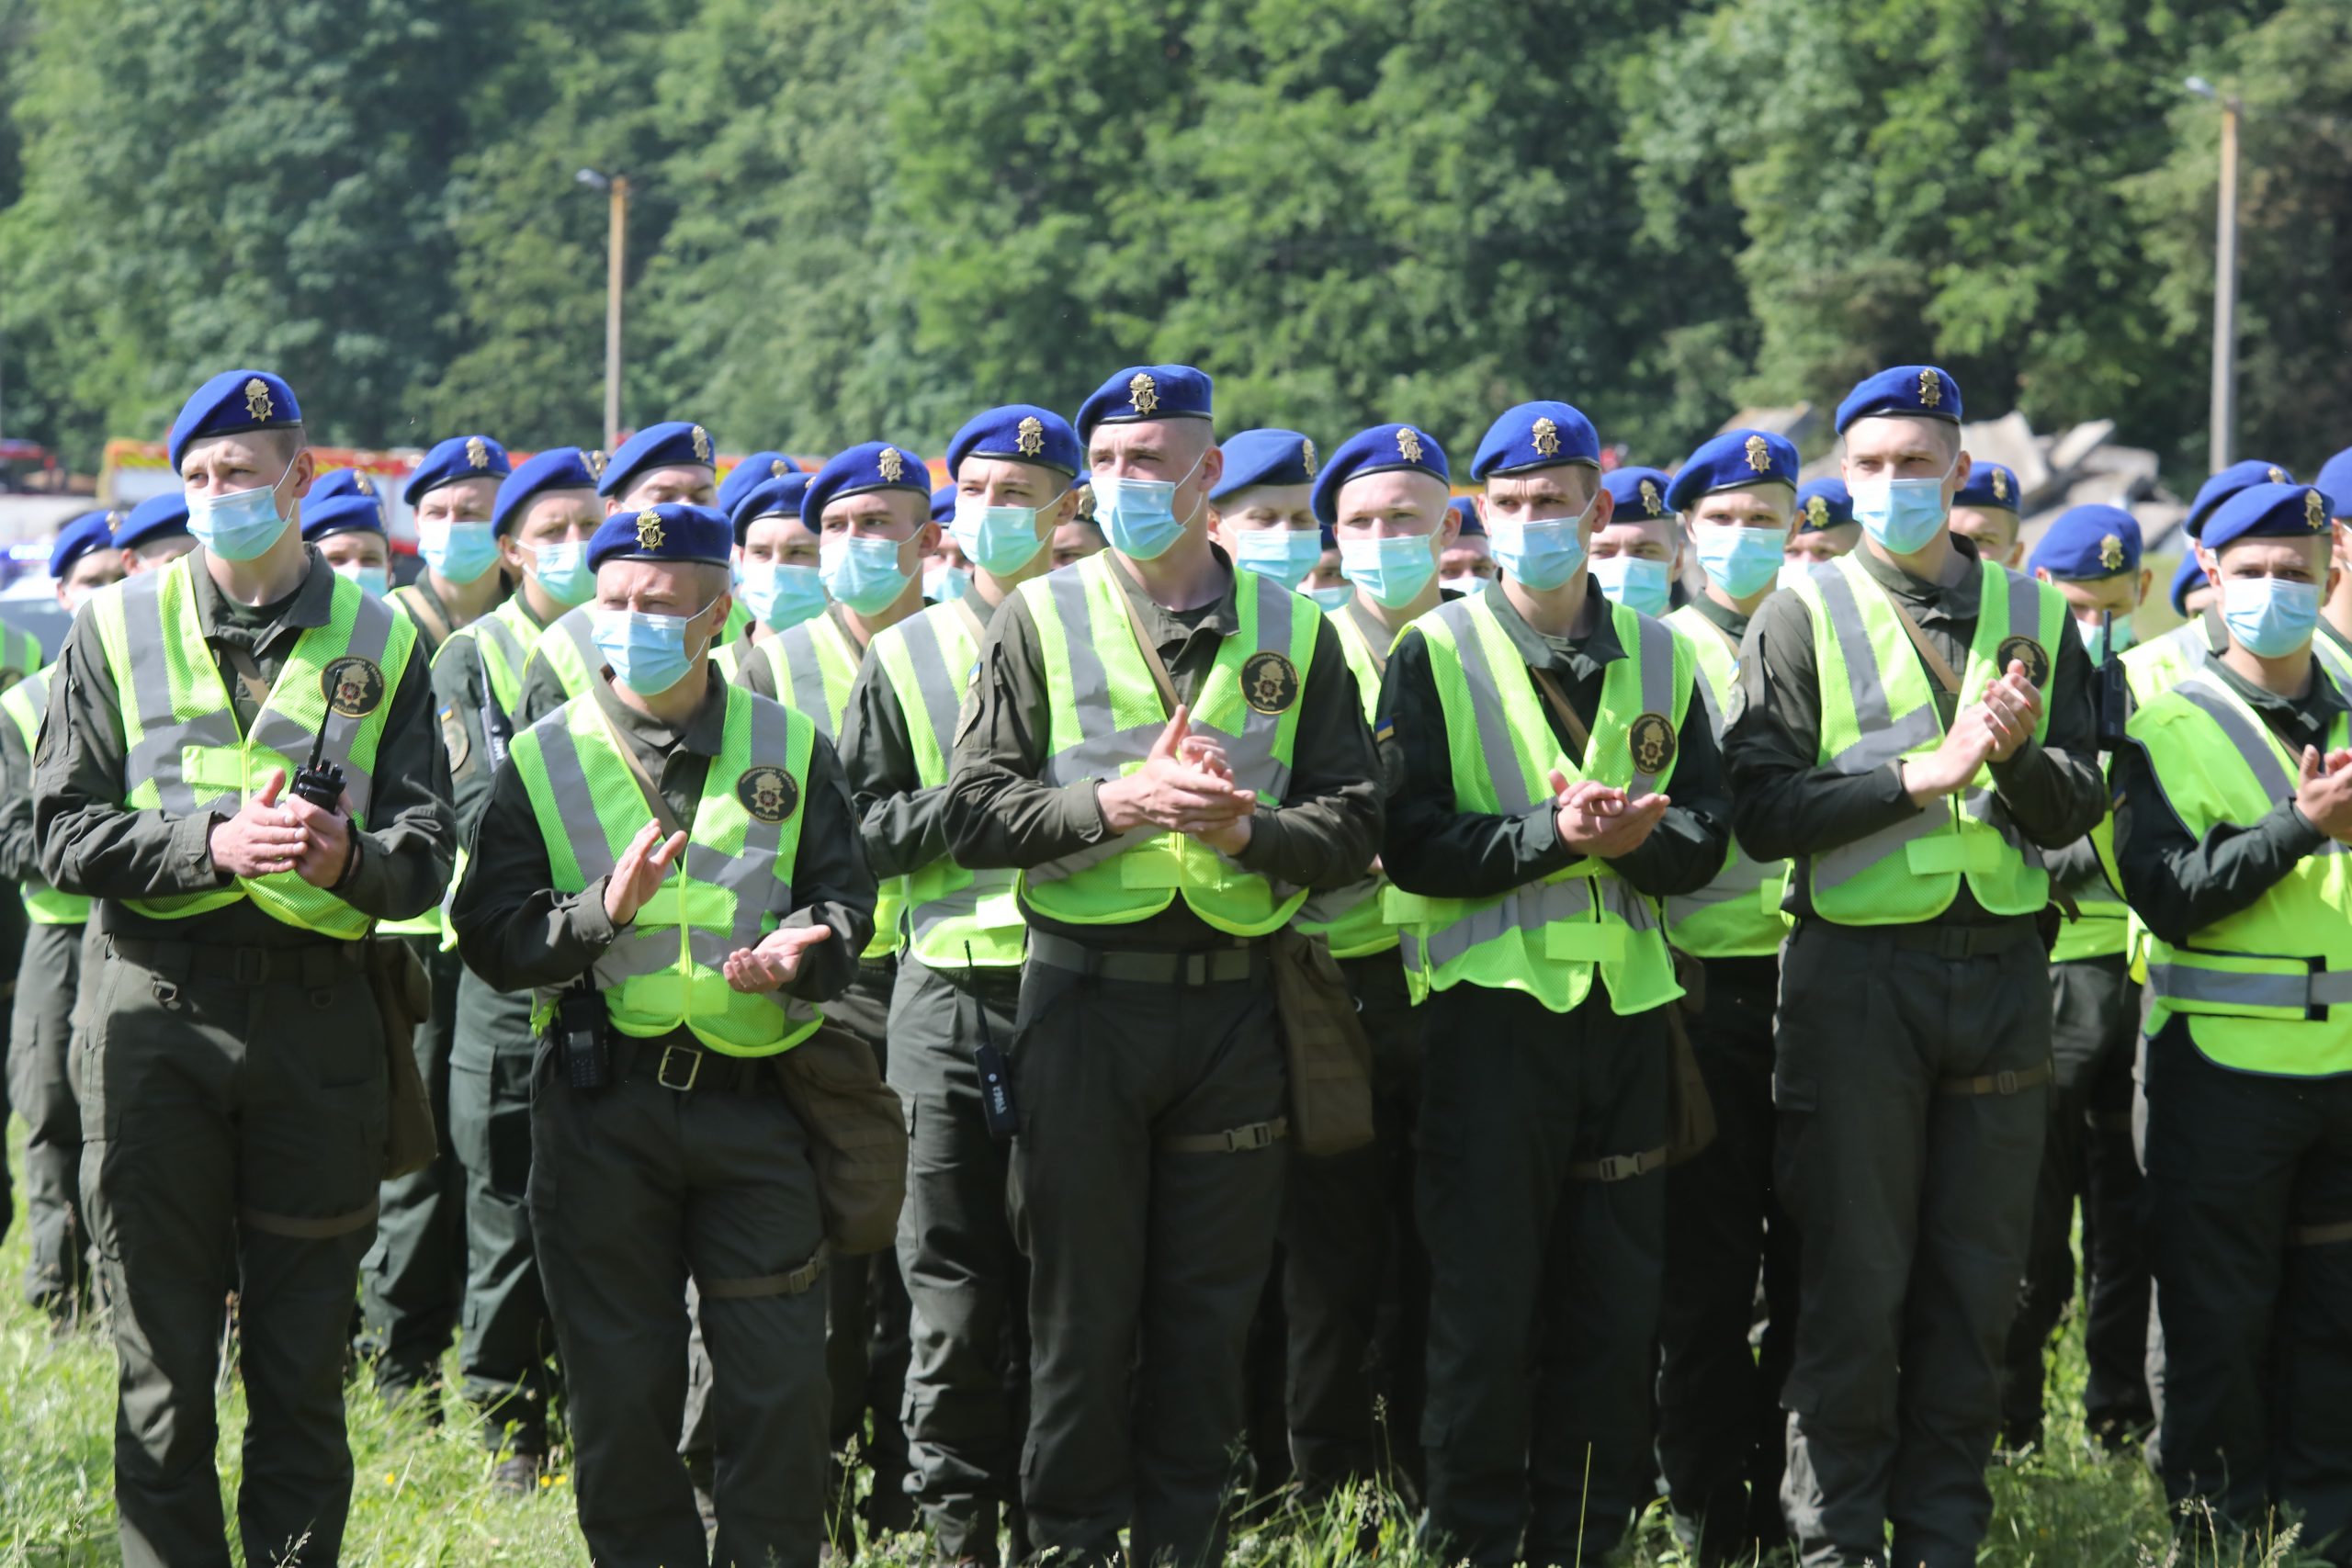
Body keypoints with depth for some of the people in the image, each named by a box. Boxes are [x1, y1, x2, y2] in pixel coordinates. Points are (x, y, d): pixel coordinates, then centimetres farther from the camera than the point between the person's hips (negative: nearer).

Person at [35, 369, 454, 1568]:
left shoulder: (378, 643, 9)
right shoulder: (120, 629, 7)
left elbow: (425, 862, 4)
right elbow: (64, 834, 0)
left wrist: (350, 858, -19)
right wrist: (208, 846, -15)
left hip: (318, 1013, 1)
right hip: (159, 1010, -1)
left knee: (305, 1365, 5)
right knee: (163, 1366, 2)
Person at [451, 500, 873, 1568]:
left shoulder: (789, 751, 9)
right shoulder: (545, 759, 5)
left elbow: (846, 897, 11)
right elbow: (489, 936, -1)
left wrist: (801, 950, -12)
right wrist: (603, 910, -18)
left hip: (755, 1099, 1)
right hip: (601, 1107, -1)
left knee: (781, 1380, 0)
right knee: (621, 1385, 5)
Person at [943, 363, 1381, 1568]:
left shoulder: (1292, 633, 8)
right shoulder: (1041, 621, 4)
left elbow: (1353, 826, 4)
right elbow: (976, 815, -3)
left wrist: (1247, 831, -14)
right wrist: (1119, 804, -16)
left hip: (1234, 1003, 2)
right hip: (1086, 995, -1)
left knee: (1211, 1306, 6)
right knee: (1082, 1302, 2)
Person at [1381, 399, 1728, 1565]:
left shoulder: (1657, 657, 12)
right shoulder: (1435, 653, 1)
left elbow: (1704, 837, 8)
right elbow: (1411, 842, -8)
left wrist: (1636, 838, -14)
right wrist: (1550, 833, -20)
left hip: (1626, 1000, 4)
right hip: (1491, 996, -4)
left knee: (1616, 1298, 6)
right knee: (1484, 1294, -3)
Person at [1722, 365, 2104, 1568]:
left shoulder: (2033, 617, 11)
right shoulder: (1801, 618, 1)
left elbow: (2075, 810, 7)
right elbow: (1761, 812, -9)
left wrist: (2016, 755, -14)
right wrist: (1923, 773, -16)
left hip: (2001, 968, 3)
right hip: (1858, 968, -3)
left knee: (1978, 1274, 6)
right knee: (1855, 1276, -1)